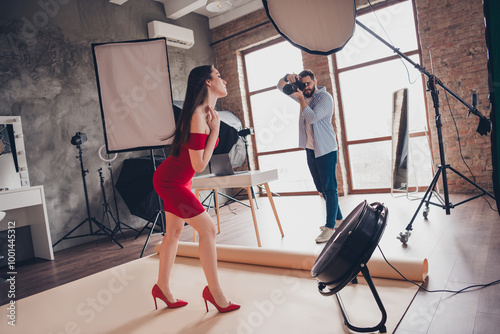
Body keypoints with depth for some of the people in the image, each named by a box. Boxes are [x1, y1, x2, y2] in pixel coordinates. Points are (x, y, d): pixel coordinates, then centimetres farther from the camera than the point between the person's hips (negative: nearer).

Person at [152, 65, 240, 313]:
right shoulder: (197, 116, -26)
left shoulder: (207, 113, 4)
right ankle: (213, 290, 6)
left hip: (175, 179, 10)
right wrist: (214, 130, -20)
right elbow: (199, 165, -25)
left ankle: (162, 288, 29)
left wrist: (213, 126, 3)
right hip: (170, 181, -10)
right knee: (207, 228, -7)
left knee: (174, 232, 15)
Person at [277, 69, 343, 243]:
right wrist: (287, 78, -4)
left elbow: (312, 117, -22)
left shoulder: (325, 97, -8)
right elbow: (281, 87, 17)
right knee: (321, 188, 13)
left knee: (329, 187, -7)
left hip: (325, 150, -8)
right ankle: (337, 217, 26)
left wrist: (301, 98, -15)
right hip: (310, 149, 8)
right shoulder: (303, 95, 13)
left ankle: (330, 226, -4)